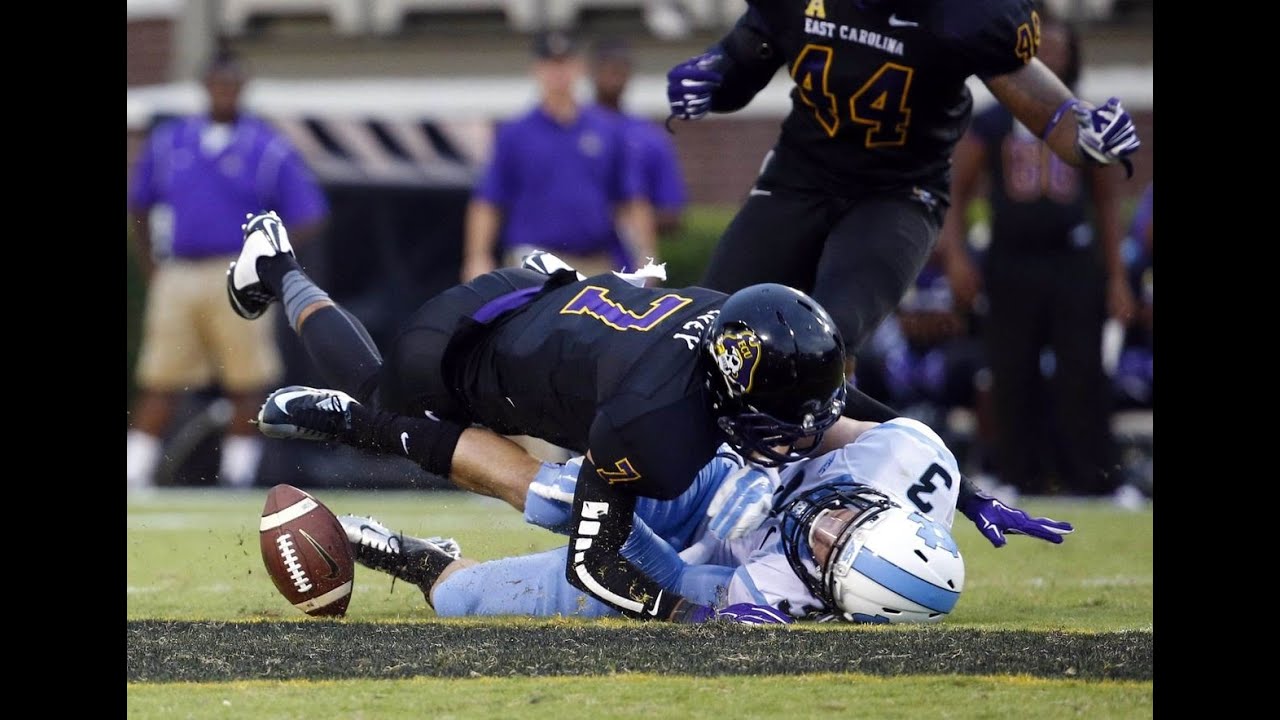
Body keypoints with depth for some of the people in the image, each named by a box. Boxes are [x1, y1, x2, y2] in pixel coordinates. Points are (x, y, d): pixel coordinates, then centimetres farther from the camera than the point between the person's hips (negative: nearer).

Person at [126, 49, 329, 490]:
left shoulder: (268, 148, 1)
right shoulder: (168, 140, 11)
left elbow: (309, 218, 1)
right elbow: (139, 205, 21)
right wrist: (151, 269, 12)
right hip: (176, 279, 2)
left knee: (247, 385, -4)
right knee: (159, 383, 1)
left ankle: (238, 478, 3)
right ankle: (135, 475, 3)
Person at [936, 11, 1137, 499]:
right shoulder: (991, 124, 5)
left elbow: (1107, 202, 12)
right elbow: (956, 195, 6)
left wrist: (1117, 276, 6)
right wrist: (955, 254, -8)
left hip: (1073, 265, 0)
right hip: (1011, 267, 0)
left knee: (1082, 379, -4)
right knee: (1013, 382, 3)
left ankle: (1098, 485, 0)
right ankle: (1020, 483, 11)